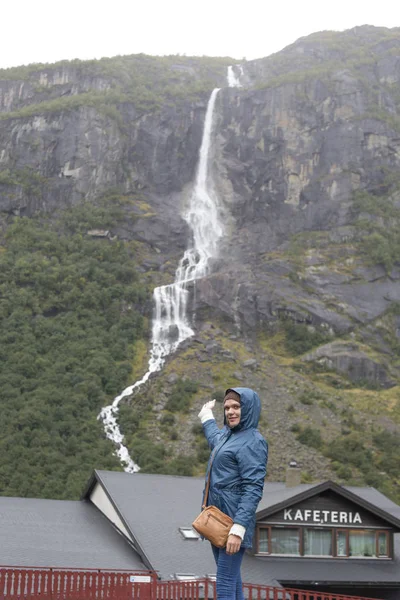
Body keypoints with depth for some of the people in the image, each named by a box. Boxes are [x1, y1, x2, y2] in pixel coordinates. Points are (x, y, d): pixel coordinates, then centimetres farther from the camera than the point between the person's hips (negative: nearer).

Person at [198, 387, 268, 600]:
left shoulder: (252, 442, -11)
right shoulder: (227, 434, 14)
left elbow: (253, 489, -19)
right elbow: (214, 437, 41)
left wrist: (238, 528, -27)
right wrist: (206, 416, 59)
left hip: (234, 520, -9)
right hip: (217, 518, 9)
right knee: (230, 578, 13)